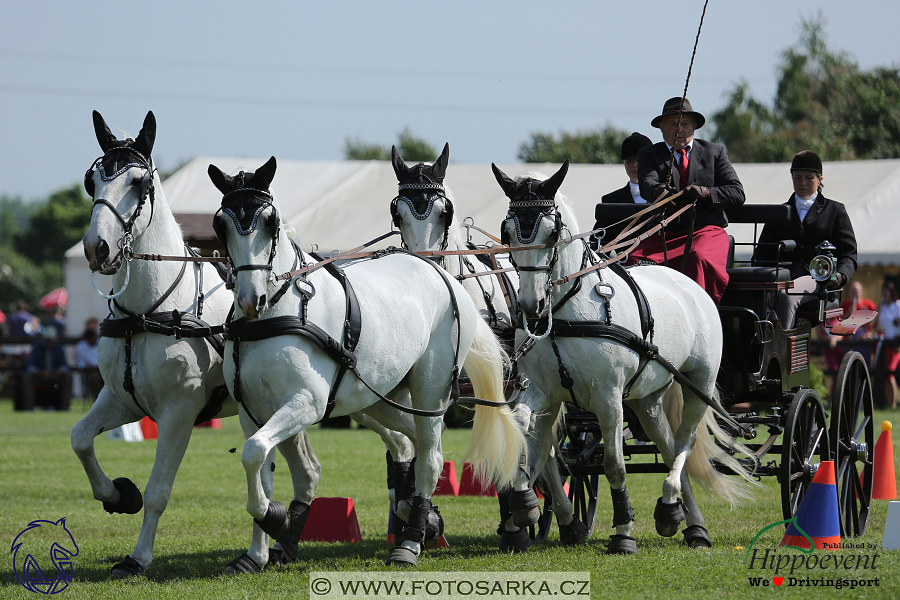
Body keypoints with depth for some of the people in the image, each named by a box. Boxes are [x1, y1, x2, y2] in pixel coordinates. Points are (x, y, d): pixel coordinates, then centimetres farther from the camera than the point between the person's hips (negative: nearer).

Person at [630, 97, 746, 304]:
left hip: (707, 230, -1)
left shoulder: (714, 152, 16)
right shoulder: (649, 155, 15)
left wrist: (706, 193, -13)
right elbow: (646, 184, -8)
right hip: (665, 233, 1)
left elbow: (737, 193, 7)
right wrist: (657, 191, -34)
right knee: (635, 260, -29)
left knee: (699, 258, -36)